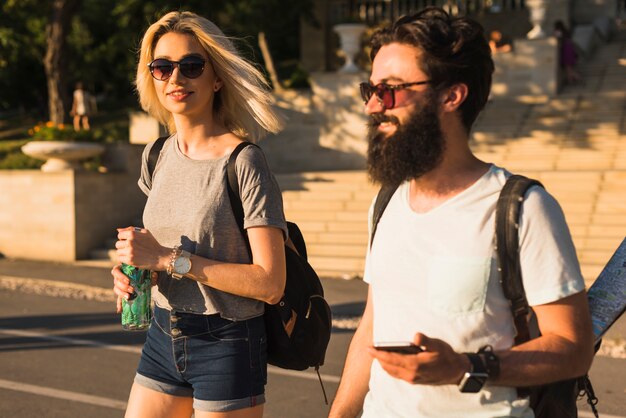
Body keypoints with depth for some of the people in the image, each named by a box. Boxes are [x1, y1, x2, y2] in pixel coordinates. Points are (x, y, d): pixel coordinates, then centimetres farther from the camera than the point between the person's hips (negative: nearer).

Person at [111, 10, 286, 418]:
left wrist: (168, 258, -21)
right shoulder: (157, 156, 5)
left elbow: (270, 283, -21)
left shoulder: (244, 163, -16)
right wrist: (131, 269, -3)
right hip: (163, 336, 6)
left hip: (226, 347, -6)